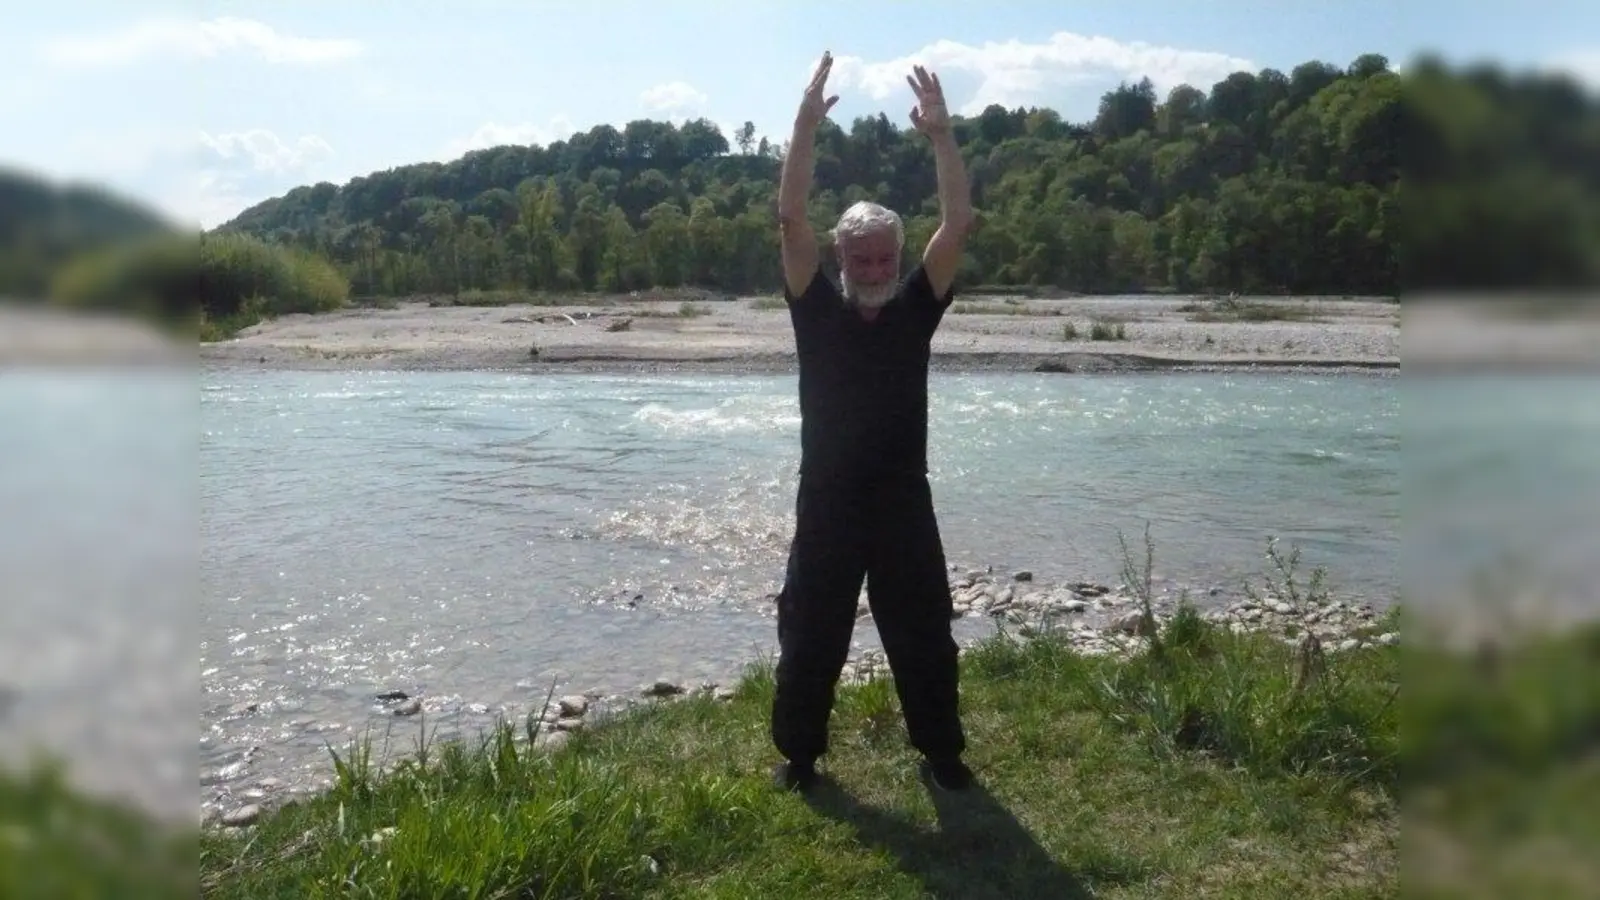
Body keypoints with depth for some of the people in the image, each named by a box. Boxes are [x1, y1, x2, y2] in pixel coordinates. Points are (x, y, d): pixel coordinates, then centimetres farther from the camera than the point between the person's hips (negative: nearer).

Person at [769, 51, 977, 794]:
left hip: (903, 505, 1)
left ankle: (941, 752, 30)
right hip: (826, 507, -1)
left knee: (925, 640, 12)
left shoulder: (915, 310, 3)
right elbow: (790, 219, -10)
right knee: (809, 641, 9)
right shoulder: (817, 311, 0)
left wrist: (940, 133, -13)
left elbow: (959, 225, -7)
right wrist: (807, 125, -16)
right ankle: (798, 753, 27)